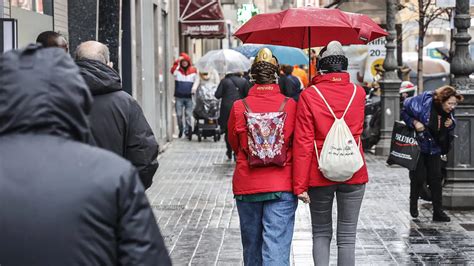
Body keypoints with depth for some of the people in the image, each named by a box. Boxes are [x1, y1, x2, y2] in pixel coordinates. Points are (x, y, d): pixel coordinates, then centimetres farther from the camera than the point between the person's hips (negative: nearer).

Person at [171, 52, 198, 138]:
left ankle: (187, 130, 3)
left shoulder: (193, 71, 7)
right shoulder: (178, 70, 2)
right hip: (179, 96, 0)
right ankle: (181, 130, 19)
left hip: (189, 96, 0)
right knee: (179, 115, 2)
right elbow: (173, 71, -20)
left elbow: (196, 80, 13)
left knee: (188, 115, -1)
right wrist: (177, 62, -28)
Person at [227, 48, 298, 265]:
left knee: (251, 244, 17)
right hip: (282, 186, -1)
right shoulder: (291, 106, -7)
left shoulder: (239, 107, -6)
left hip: (246, 185, 2)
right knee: (277, 247, -3)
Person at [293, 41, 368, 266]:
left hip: (320, 176, -1)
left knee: (321, 233, 13)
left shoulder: (309, 96, -9)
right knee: (347, 236, 7)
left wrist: (300, 184, -8)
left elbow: (303, 143, -11)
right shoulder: (358, 93, 1)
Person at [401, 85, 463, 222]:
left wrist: (450, 126, -11)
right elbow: (404, 111, -10)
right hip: (418, 146, -5)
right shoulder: (424, 104, -22)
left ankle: (438, 212, 4)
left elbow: (449, 134, 11)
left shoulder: (448, 113, -4)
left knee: (436, 179, 1)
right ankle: (413, 204, 23)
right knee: (418, 176, -1)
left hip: (434, 149, 5)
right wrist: (414, 122, -22)